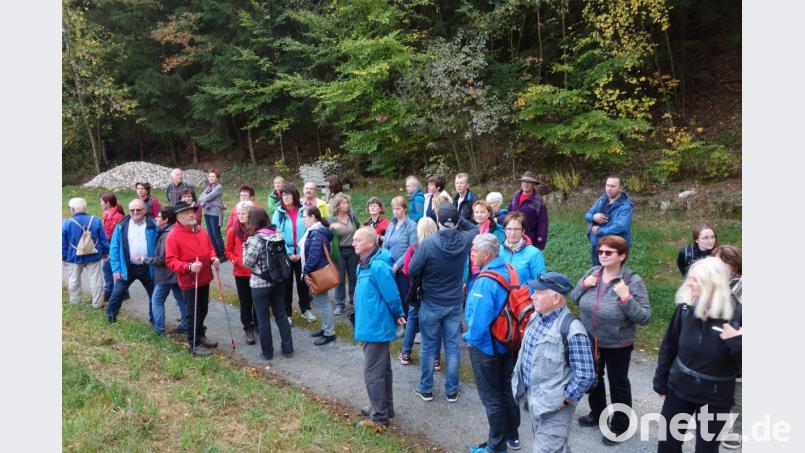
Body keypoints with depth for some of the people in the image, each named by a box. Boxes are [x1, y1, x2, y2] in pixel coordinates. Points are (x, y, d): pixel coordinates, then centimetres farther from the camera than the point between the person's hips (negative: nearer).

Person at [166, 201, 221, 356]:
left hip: (204, 279, 7)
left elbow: (210, 248, 18)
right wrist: (188, 266, -30)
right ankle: (194, 344, 15)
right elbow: (170, 261, -18)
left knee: (203, 310, 20)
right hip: (189, 281, -7)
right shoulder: (173, 236, -16)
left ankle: (201, 336, 38)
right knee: (193, 313, 2)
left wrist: (213, 258, -3)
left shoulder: (201, 230, 6)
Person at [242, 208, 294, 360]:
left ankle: (267, 352, 21)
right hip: (278, 281, 6)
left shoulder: (256, 239, -20)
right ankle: (288, 349, 23)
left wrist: (246, 245, -2)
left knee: (263, 318, 9)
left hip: (260, 284, -6)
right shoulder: (278, 234, -2)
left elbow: (247, 263, -13)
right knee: (281, 314, 16)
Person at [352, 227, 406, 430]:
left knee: (373, 373, 0)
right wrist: (395, 316, 15)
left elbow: (392, 295, -21)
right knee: (382, 369, 21)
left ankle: (379, 418, 12)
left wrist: (397, 315, -5)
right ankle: (385, 408, 35)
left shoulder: (378, 266, -25)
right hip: (375, 326, 10)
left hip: (376, 328, -10)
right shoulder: (364, 264, 7)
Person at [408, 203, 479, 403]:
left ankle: (425, 389, 24)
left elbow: (413, 270, -14)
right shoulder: (464, 240, -10)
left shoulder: (428, 244, -22)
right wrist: (459, 220, 2)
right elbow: (476, 228, 13)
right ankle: (452, 391, 22)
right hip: (455, 303, 3)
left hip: (431, 304, -2)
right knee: (452, 347, 12)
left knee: (428, 347, 12)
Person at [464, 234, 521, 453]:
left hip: (486, 346, -8)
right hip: (508, 342, 8)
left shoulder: (485, 281, -27)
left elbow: (480, 318, -29)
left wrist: (471, 339, -11)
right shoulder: (510, 271, -1)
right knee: (508, 390, 22)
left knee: (492, 398, 7)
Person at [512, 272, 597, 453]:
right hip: (533, 397, 8)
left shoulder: (572, 330, -25)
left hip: (553, 406, -8)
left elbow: (585, 375, -22)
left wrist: (564, 400, -15)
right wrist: (526, 388, 14)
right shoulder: (536, 317, -1)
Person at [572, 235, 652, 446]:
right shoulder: (592, 272, -5)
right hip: (590, 341, 5)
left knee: (618, 384, 13)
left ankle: (620, 425, 33)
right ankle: (597, 413, 48)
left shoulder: (633, 281, -20)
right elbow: (576, 300, 5)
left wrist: (626, 298, -33)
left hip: (617, 345, -5)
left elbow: (644, 317, -21)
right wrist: (583, 284, -13)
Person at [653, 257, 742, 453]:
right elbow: (669, 347, 3)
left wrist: (737, 342, -33)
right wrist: (661, 383, 8)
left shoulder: (736, 314, -19)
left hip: (715, 398, -3)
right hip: (679, 388, 3)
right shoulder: (685, 308, -9)